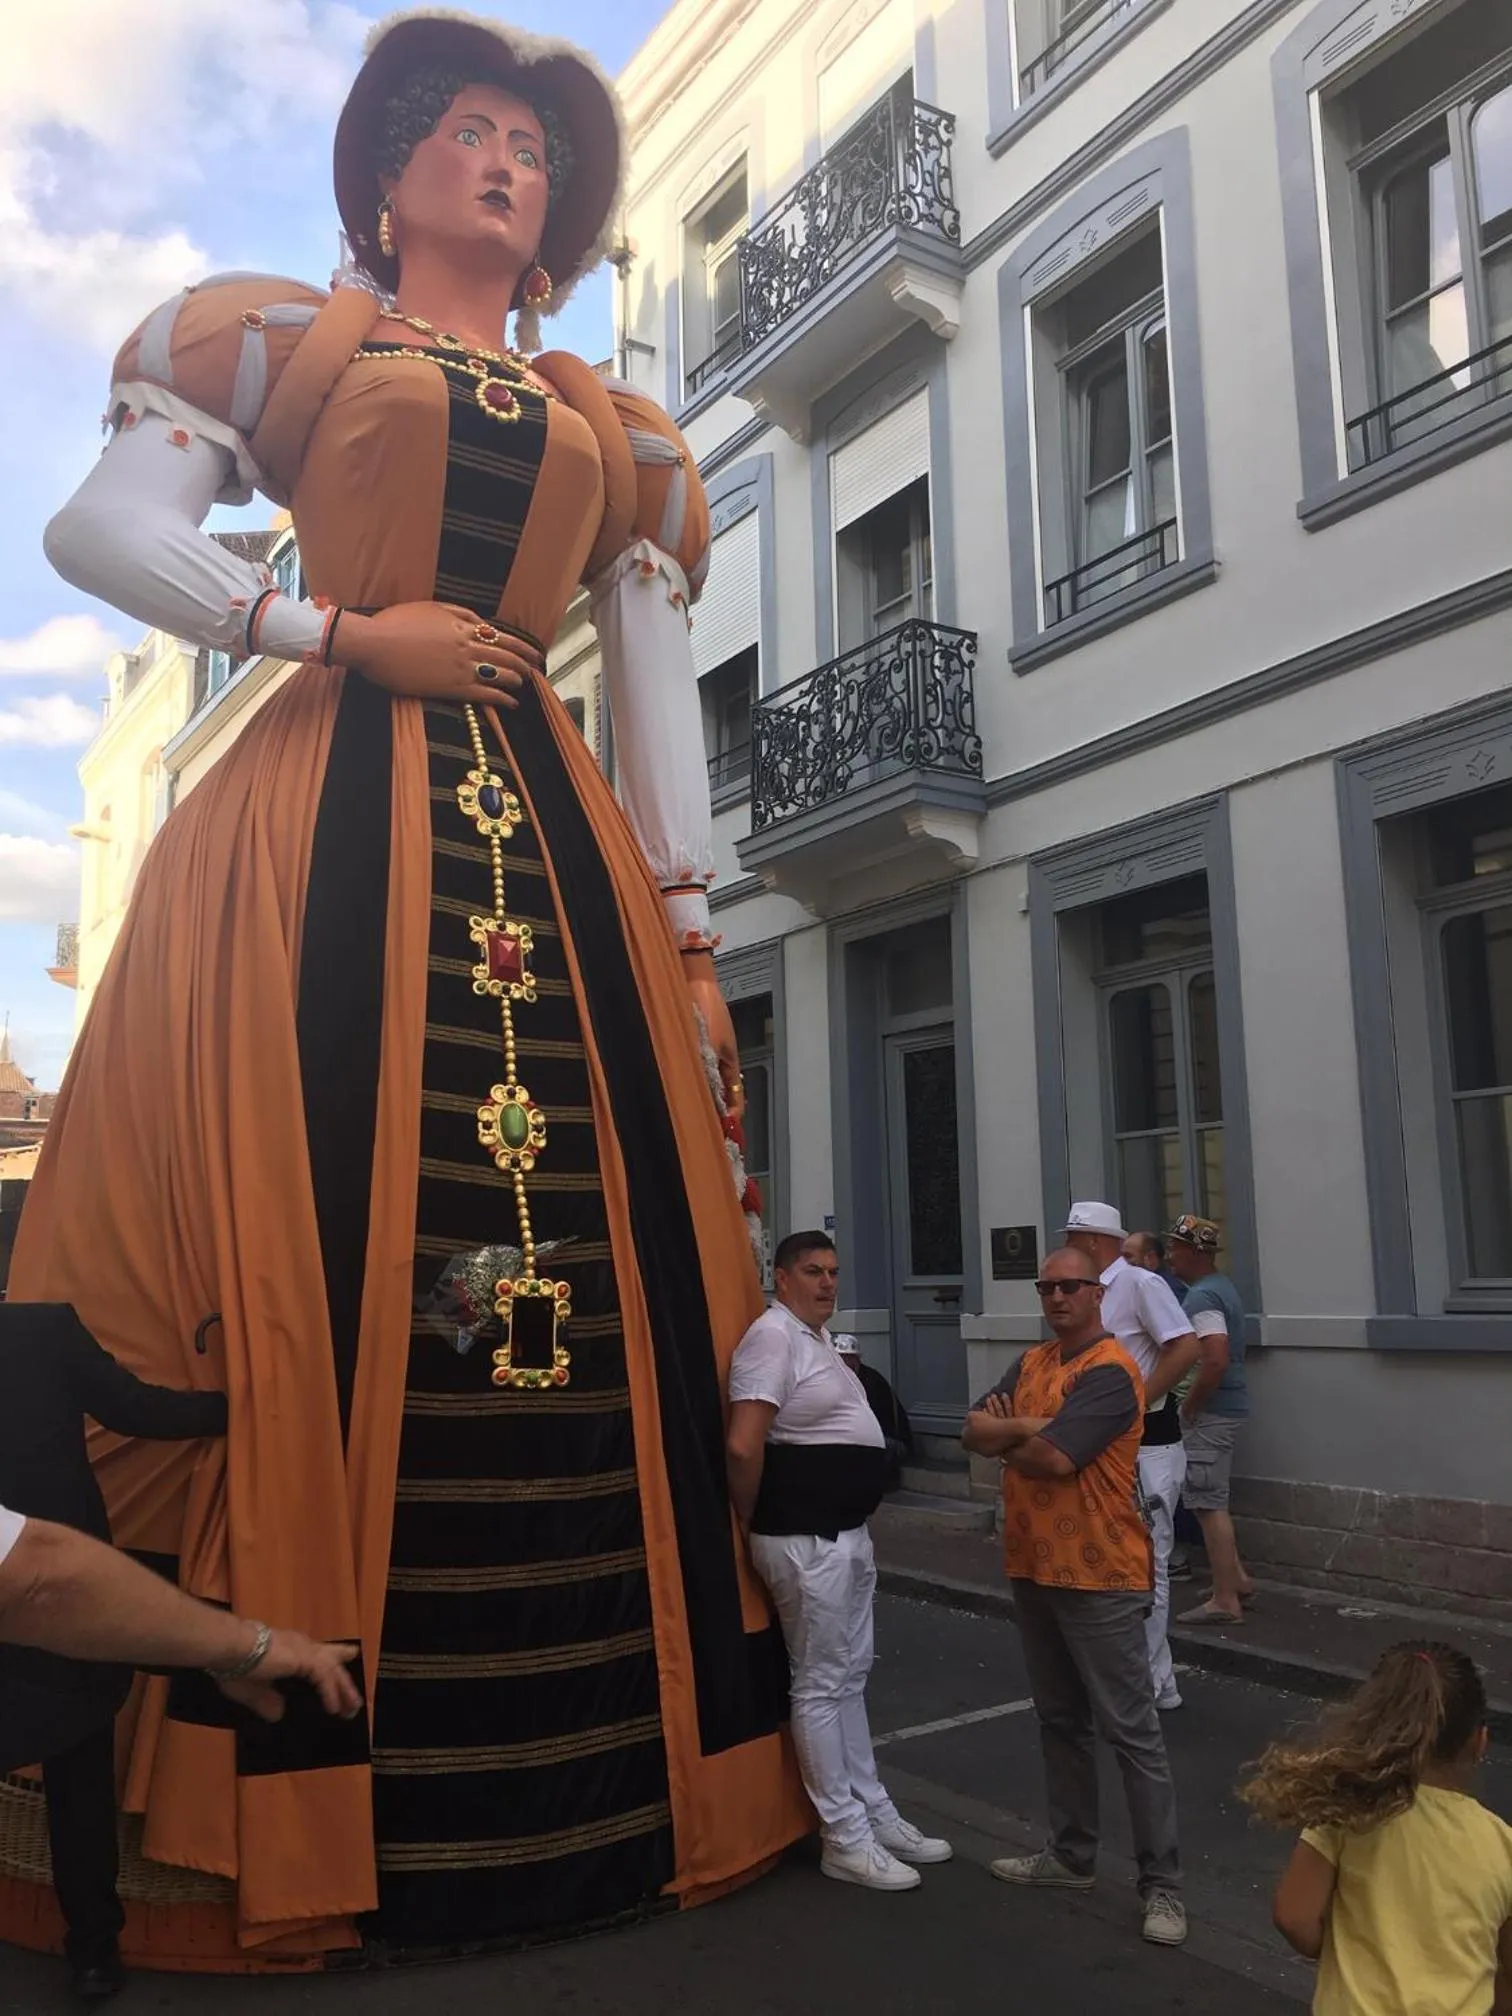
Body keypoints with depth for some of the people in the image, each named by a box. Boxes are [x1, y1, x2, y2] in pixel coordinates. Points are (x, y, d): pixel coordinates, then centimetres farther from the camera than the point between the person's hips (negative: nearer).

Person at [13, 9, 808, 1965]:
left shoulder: (619, 429, 24)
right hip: (330, 816, -3)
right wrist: (344, 631, -6)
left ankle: (588, 1788, 11)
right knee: (288, 1255, -12)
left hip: (554, 840, 4)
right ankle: (267, 1811, 1)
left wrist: (689, 931, 6)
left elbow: (662, 692, 16)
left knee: (605, 1277, -3)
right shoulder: (283, 333, 16)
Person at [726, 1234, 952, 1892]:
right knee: (820, 1684, 2)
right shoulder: (773, 1336, -18)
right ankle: (845, 1839, 13)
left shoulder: (816, 1336, 13)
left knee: (849, 1676, 18)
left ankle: (874, 1812, 31)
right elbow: (743, 1445, -26)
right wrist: (751, 1520, -14)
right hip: (806, 1541, -10)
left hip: (848, 1533, 10)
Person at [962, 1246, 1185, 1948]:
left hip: (1099, 1576, -8)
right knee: (1060, 1720, 19)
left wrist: (1004, 1436, -5)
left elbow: (1053, 1458, -25)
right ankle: (1071, 1855, 32)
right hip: (1034, 1568, 8)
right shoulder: (1032, 1362, 11)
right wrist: (1031, 1426, -16)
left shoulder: (1109, 1372, -15)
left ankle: (1162, 1885, 10)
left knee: (1130, 1730, 0)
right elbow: (974, 1429, 2)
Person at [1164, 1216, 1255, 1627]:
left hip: (1209, 1413, -10)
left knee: (1208, 1504, -3)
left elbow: (1215, 1361, -30)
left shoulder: (1202, 1297, -19)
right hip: (1223, 1407, 10)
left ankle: (1225, 1601, 3)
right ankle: (1237, 1578, 27)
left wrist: (1188, 1406, -18)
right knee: (1210, 1500, 20)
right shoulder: (1221, 1287, 13)